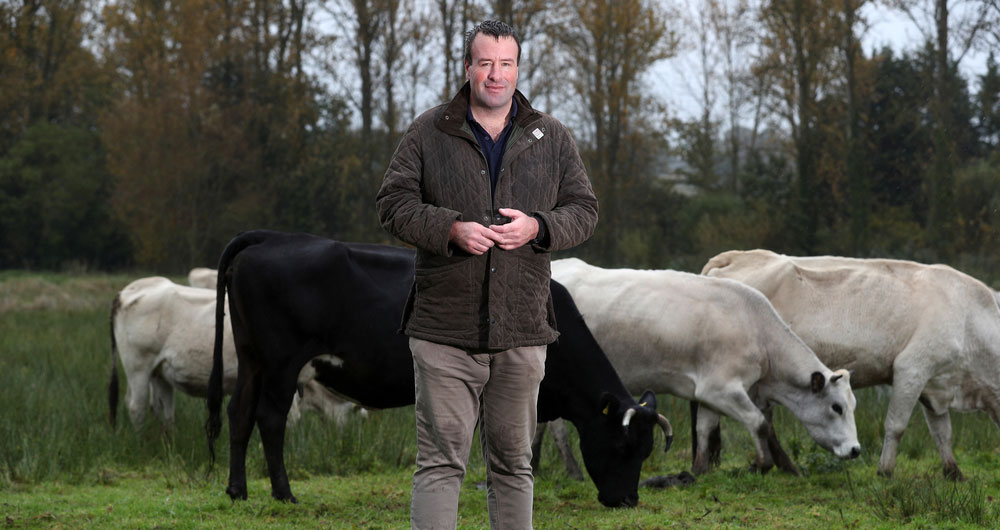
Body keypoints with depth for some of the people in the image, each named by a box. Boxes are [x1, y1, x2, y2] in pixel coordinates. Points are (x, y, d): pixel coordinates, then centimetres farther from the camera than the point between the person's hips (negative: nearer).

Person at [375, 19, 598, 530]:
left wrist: (536, 227, -11)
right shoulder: (428, 132, 3)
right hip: (444, 330, -2)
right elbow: (393, 202, 0)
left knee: (513, 462, 11)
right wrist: (451, 229, -16)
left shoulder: (551, 137, 9)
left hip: (522, 331, 2)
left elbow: (584, 210, 9)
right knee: (440, 458, -5)